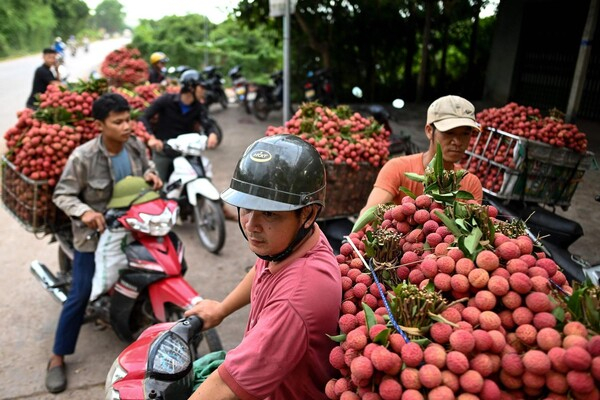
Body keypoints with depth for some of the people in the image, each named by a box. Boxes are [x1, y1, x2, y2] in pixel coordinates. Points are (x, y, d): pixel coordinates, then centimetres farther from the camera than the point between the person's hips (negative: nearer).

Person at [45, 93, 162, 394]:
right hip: (94, 232, -5)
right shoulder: (83, 156, -22)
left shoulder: (135, 146, -8)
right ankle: (57, 357, 19)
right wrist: (83, 212, -33)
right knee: (80, 295, 0)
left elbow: (146, 166, 12)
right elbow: (62, 194, -15)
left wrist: (150, 175, -11)